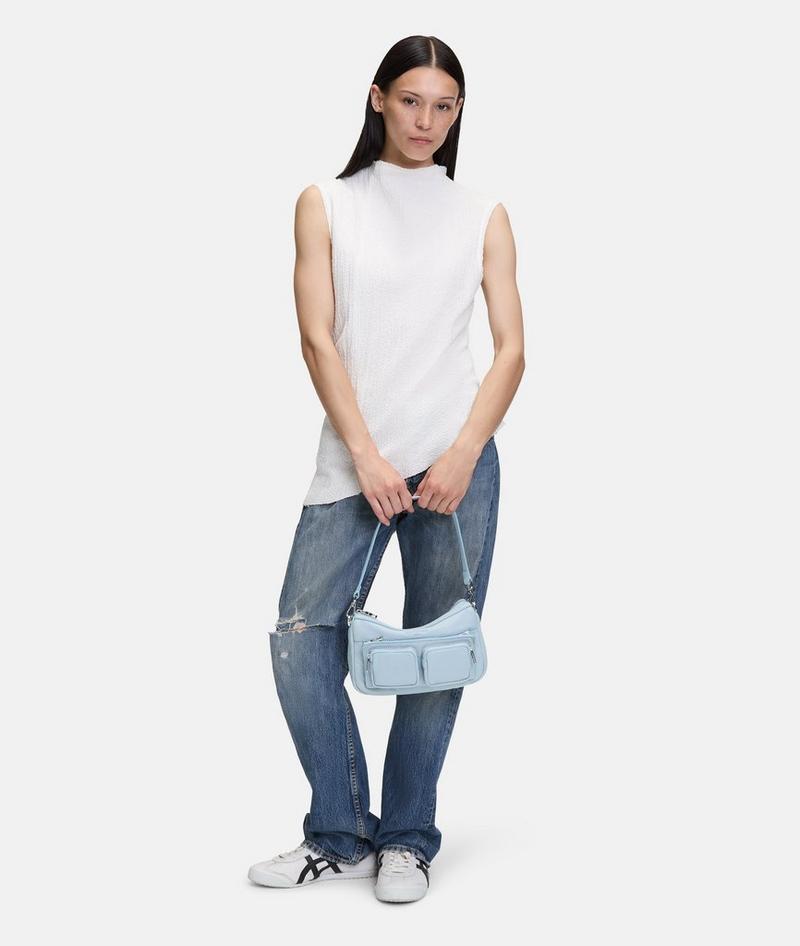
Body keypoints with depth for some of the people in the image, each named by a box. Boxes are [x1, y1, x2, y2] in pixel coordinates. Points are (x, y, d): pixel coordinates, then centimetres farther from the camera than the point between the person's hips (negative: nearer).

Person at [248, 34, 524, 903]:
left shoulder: (483, 216, 10)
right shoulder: (326, 205, 9)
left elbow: (511, 349, 4)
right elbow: (318, 340, 0)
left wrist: (462, 456, -10)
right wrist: (367, 458, -11)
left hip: (454, 459, 0)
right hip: (351, 461, 0)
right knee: (300, 647, -5)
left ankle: (406, 839, 19)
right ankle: (341, 836, 12)